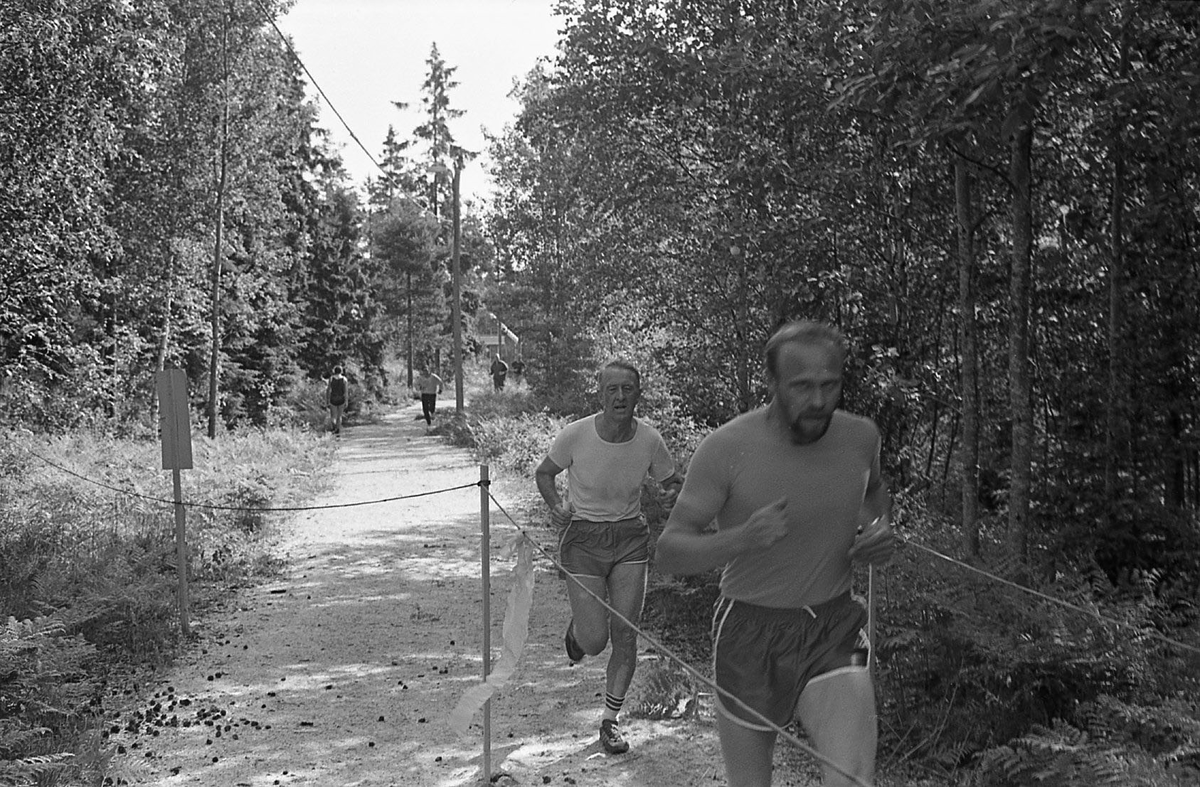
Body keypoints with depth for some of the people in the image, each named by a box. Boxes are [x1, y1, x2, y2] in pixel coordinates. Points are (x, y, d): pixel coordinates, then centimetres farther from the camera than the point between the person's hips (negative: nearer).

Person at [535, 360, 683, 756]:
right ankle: (577, 629, 34)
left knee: (626, 637, 0)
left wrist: (673, 495, -16)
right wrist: (556, 506, -16)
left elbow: (673, 481, 8)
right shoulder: (575, 435, -15)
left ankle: (610, 720, 20)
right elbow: (544, 473, 3)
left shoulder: (650, 440, -10)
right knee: (594, 641, -6)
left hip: (630, 538, 2)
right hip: (583, 538, -2)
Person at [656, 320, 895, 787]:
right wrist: (743, 538, -33)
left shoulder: (860, 437, -5)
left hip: (832, 633, 2)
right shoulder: (726, 448, -17)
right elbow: (668, 553, -16)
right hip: (749, 637, -1)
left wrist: (881, 528, -2)